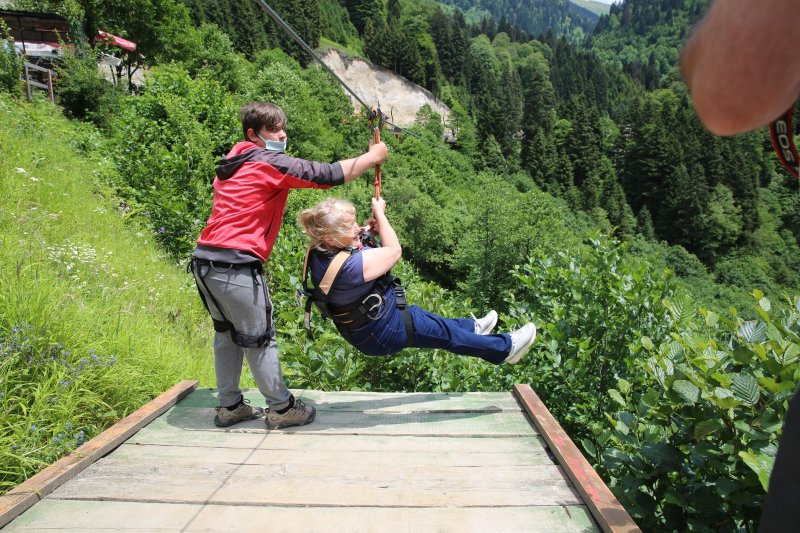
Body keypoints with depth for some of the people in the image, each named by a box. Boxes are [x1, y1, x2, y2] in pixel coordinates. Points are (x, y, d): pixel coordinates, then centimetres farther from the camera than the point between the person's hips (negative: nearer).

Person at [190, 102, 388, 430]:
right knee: (259, 339, 2)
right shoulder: (270, 162, -9)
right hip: (236, 265, -9)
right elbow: (330, 175, -10)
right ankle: (282, 409, 15)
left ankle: (229, 407, 28)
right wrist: (372, 156, 3)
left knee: (227, 333, 18)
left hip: (205, 260, 9)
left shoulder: (234, 162, 18)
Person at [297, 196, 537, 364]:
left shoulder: (319, 252, -11)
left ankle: (472, 327, 53)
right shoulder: (349, 265, -40)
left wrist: (367, 230, -8)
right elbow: (394, 250, -25)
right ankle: (506, 347, 26)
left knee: (424, 318, 29)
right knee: (447, 333, 8)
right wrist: (380, 214, -13)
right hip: (381, 333, -9)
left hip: (360, 324, 9)